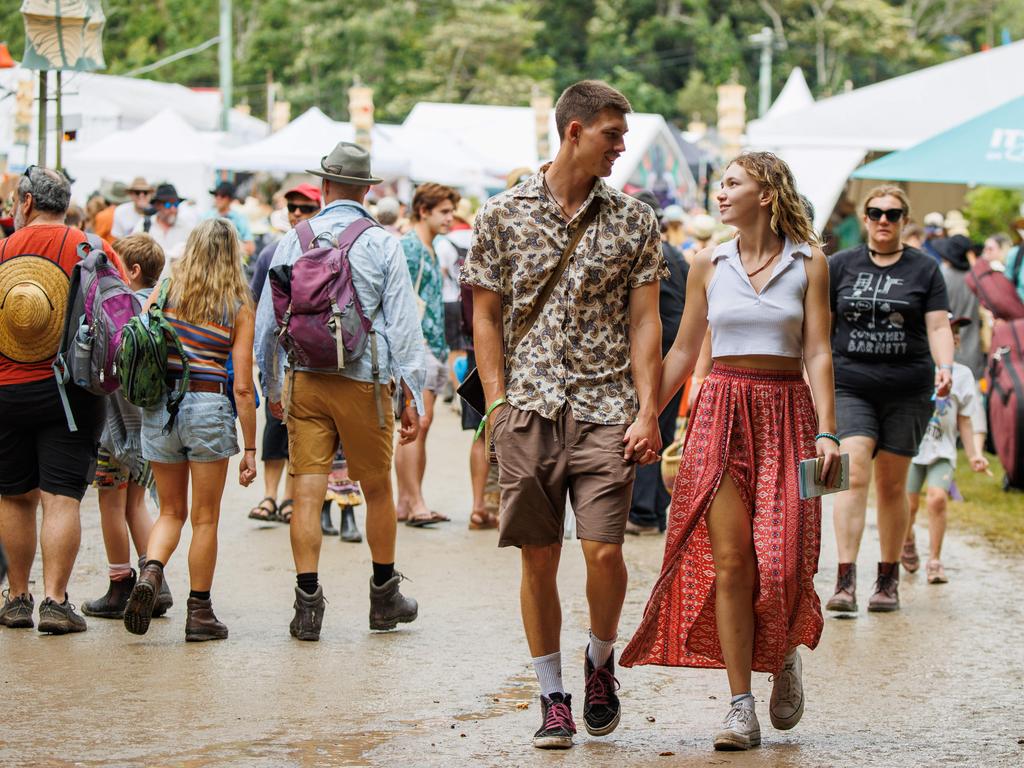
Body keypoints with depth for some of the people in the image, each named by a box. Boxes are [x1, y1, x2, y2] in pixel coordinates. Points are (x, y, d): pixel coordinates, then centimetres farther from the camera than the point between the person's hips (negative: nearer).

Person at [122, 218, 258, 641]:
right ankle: (199, 613, 12)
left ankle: (150, 572, -11)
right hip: (209, 406, -2)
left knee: (171, 512, 16)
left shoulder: (165, 291, 2)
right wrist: (250, 448, 0)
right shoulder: (239, 308, -3)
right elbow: (243, 387, -5)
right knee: (205, 518, 8)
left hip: (159, 406, 2)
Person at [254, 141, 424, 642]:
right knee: (378, 489, 13)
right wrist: (411, 396, 0)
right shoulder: (382, 244, -2)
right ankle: (384, 597, 25)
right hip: (364, 381, -1)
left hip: (303, 380, 1)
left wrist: (271, 388, 20)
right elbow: (403, 324, -4)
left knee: (307, 492, 0)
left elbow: (267, 322, 8)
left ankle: (308, 601, -6)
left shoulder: (295, 240, 4)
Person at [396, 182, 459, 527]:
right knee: (417, 423, -13)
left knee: (417, 426, 8)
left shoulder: (430, 250, 21)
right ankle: (415, 503, -15)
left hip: (432, 346, 10)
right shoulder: (408, 246, -9)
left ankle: (405, 503, 10)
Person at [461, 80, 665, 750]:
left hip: (606, 408, 0)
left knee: (604, 550, -9)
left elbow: (644, 322, 5)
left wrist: (647, 411, -3)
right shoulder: (503, 215, 5)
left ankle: (602, 658, 20)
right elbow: (487, 316, 8)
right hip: (530, 410, 0)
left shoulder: (633, 220, 7)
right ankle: (552, 696, 14)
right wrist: (498, 401, -1)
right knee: (539, 557, 2)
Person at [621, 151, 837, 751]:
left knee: (782, 559, -10)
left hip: (786, 412, -2)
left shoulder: (808, 263, 2)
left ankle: (787, 654, 23)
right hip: (723, 408, 2)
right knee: (728, 560, -6)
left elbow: (817, 353, -2)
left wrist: (826, 431, -12)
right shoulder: (710, 266, 8)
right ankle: (742, 708, -2)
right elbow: (682, 353, 13)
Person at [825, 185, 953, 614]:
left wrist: (945, 366, -17)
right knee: (853, 473, -16)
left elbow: (938, 325, 0)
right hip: (850, 386, 0)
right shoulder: (841, 265, 9)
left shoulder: (924, 269, 7)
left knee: (891, 485, 5)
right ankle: (845, 581, -21)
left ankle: (888, 580, 18)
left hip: (907, 391, 0)